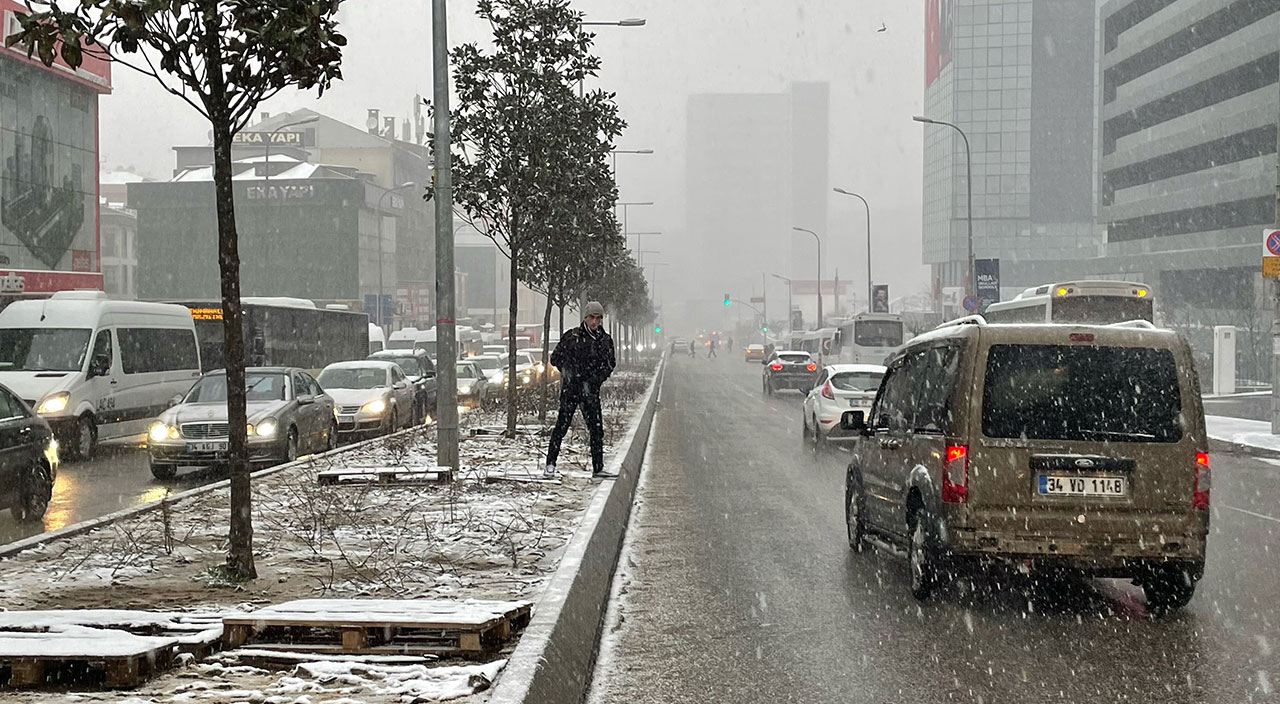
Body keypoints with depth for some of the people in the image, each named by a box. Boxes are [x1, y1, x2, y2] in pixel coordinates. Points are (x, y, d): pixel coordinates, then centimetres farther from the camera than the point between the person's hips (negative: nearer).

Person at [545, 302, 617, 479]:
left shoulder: (606, 340, 7)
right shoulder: (572, 336, -1)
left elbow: (609, 365, 9)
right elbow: (555, 358, 7)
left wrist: (593, 381, -2)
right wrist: (565, 368, -7)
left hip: (591, 390, 3)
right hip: (570, 387, -3)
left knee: (596, 428, 3)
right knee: (562, 425, -8)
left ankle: (598, 468, 11)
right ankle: (550, 465, -2)